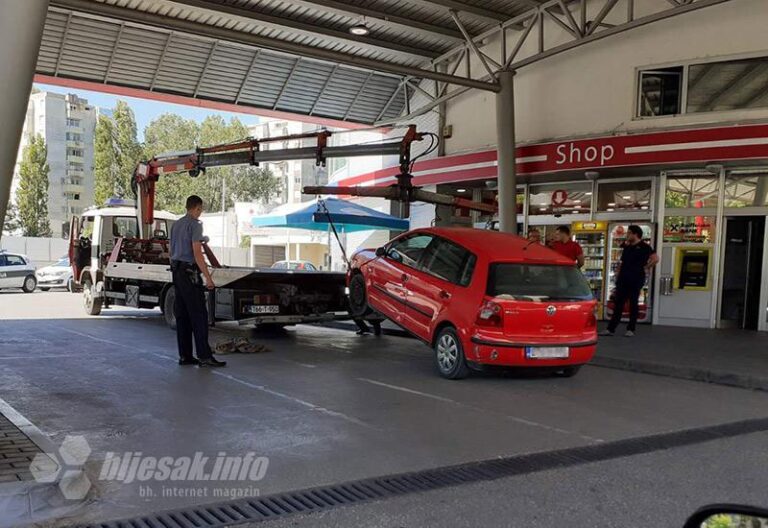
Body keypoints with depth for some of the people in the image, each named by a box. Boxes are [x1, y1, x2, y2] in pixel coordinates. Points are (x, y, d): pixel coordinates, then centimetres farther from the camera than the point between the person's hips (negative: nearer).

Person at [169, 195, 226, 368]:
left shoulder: (176, 224, 16)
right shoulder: (195, 224, -10)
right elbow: (197, 253, -18)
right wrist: (208, 277, -18)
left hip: (176, 272, 9)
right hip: (189, 272, -9)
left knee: (182, 315, 8)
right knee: (199, 314, -9)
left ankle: (185, 355, 10)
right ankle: (204, 356, -11)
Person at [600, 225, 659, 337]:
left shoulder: (644, 246, -6)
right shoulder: (627, 247, 14)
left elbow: (655, 258, -16)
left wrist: (646, 268, -10)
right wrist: (618, 271, 11)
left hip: (636, 279, -6)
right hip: (623, 279, 6)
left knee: (633, 304, 2)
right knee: (618, 303, 4)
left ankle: (631, 329, 9)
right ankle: (610, 329, 4)